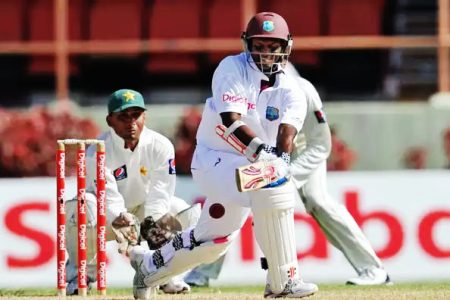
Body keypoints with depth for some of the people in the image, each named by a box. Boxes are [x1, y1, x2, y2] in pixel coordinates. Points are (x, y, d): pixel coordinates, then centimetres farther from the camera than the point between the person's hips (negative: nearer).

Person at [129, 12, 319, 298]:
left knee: (213, 241, 12)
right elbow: (231, 120, -26)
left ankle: (148, 266, 37)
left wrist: (281, 158, -43)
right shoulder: (233, 69, -12)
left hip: (250, 165, 6)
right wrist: (259, 149, -42)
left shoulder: (290, 91, -2)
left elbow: (288, 130, -21)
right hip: (215, 158, -6)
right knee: (272, 189, -31)